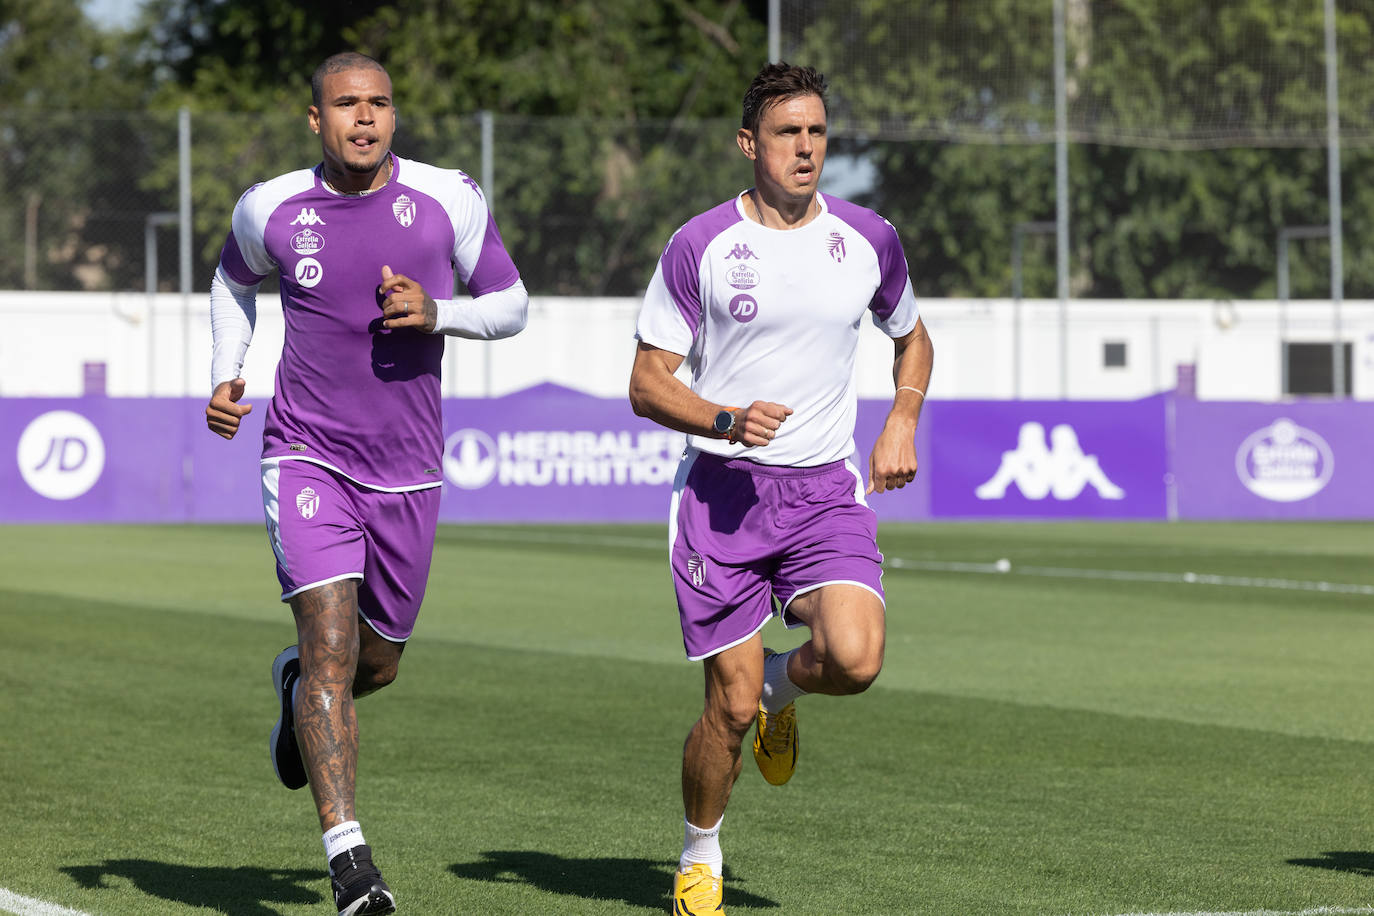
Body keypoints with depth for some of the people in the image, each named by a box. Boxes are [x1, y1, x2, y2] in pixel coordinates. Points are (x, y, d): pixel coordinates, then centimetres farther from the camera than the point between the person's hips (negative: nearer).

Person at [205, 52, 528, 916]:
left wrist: (438, 313, -16)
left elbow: (511, 304, 4)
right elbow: (235, 282, 19)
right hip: (307, 453, -2)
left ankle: (299, 686, 52)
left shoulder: (449, 199, -5)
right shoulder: (273, 210, -3)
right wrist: (226, 375, 3)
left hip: (407, 471, 2)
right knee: (331, 637, -19)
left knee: (377, 663, 15)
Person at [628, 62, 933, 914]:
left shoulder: (869, 239, 5)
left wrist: (902, 423, 7)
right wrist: (727, 421, -19)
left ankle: (781, 688, 16)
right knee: (730, 704, -4)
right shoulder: (700, 246, -4)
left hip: (827, 490, 2)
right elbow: (647, 384, -1)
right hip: (722, 490, -2)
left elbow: (912, 337, 24)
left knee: (855, 660, -22)